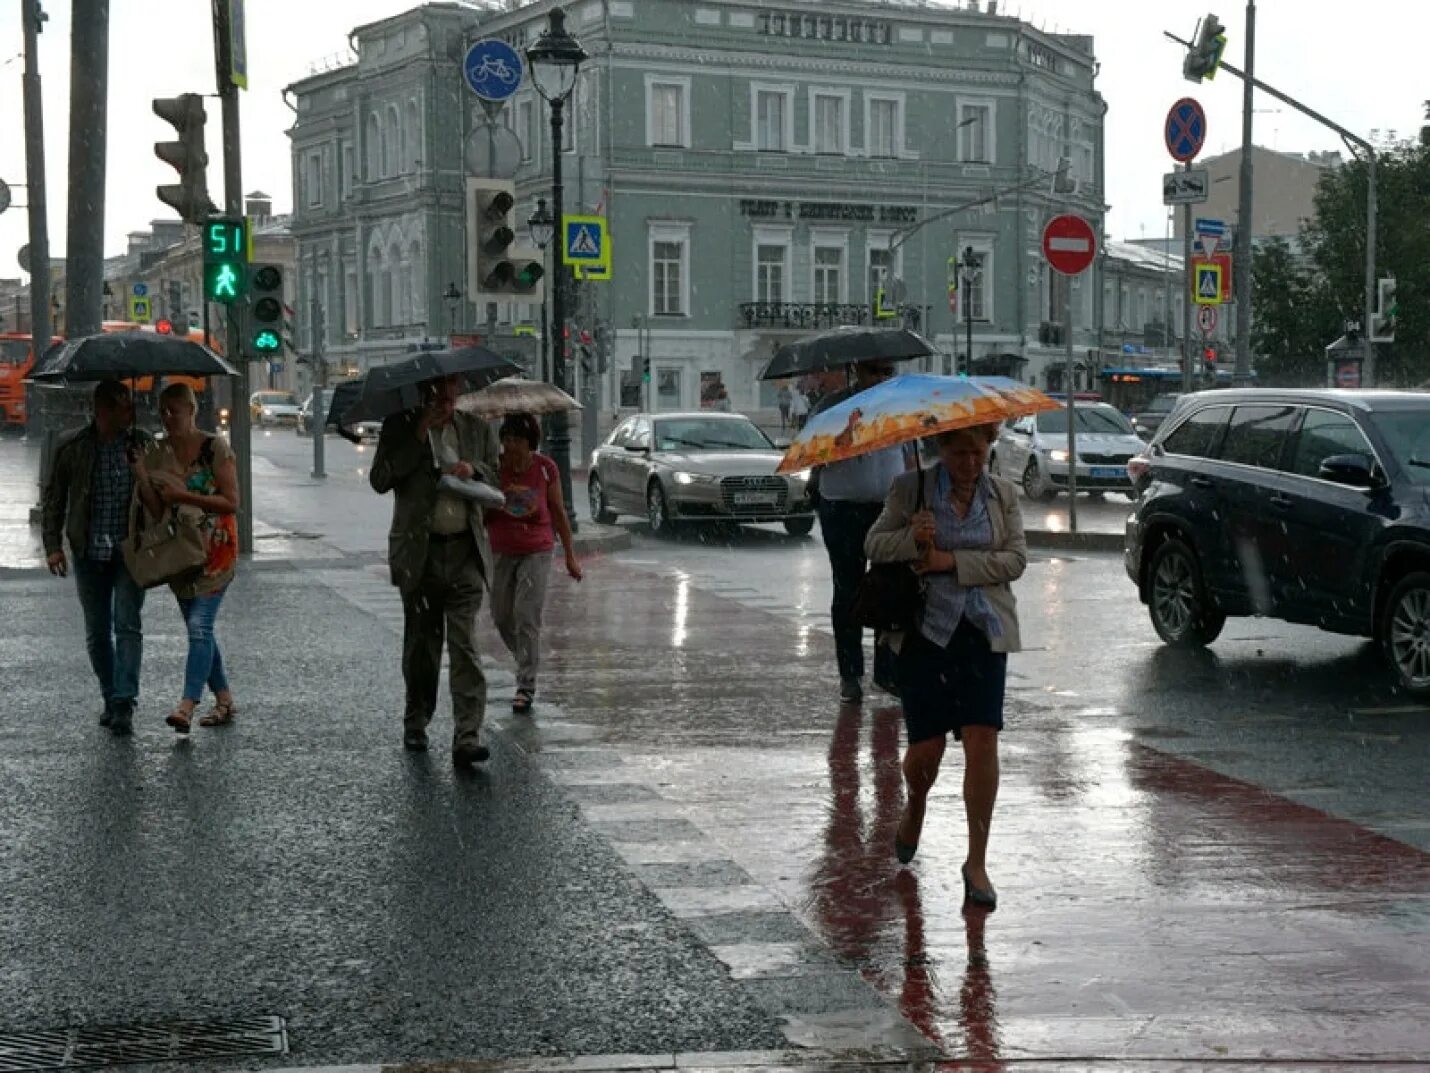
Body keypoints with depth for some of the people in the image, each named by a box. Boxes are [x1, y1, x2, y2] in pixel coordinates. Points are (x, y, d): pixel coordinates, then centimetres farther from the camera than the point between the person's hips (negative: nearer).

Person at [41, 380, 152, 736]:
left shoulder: (143, 445, -1)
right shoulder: (72, 446, -1)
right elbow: (52, 497, 6)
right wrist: (52, 544, -1)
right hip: (88, 553, 2)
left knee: (127, 624, -12)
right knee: (97, 632, 10)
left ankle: (124, 704, -14)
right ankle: (110, 698, 23)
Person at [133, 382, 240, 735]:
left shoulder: (215, 448, -9)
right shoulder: (156, 453, 5)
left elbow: (231, 502, -13)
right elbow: (157, 510, 2)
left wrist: (183, 496, -19)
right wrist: (141, 479, -14)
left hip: (214, 549, -6)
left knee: (199, 625, -16)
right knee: (199, 629, 11)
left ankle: (187, 706, -23)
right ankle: (224, 700, 22)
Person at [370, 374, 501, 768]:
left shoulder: (478, 429, 10)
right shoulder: (400, 427, 3)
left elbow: (500, 481, 10)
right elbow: (379, 480, -8)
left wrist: (474, 469, -11)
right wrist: (418, 436, -14)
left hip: (464, 552, 0)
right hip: (419, 551, 0)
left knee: (465, 646, -10)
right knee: (421, 643, 11)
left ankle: (467, 738, -15)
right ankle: (415, 723, 31)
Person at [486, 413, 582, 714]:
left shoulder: (545, 468, -7)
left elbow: (558, 512, 3)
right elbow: (480, 512, 3)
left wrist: (570, 555, 6)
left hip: (536, 552, -2)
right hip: (501, 553, 3)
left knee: (527, 617, -10)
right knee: (501, 617, 12)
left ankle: (526, 686, -4)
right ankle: (527, 663, 39)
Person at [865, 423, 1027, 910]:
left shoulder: (1003, 494, 6)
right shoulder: (910, 488, 2)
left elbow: (1015, 559, -1)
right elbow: (874, 544, 1)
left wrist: (953, 562, -13)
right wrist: (910, 540, -20)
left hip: (984, 631, 1)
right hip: (926, 629, -1)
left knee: (982, 741, -9)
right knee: (926, 746, -2)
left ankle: (977, 862, 1)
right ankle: (915, 804, 36)